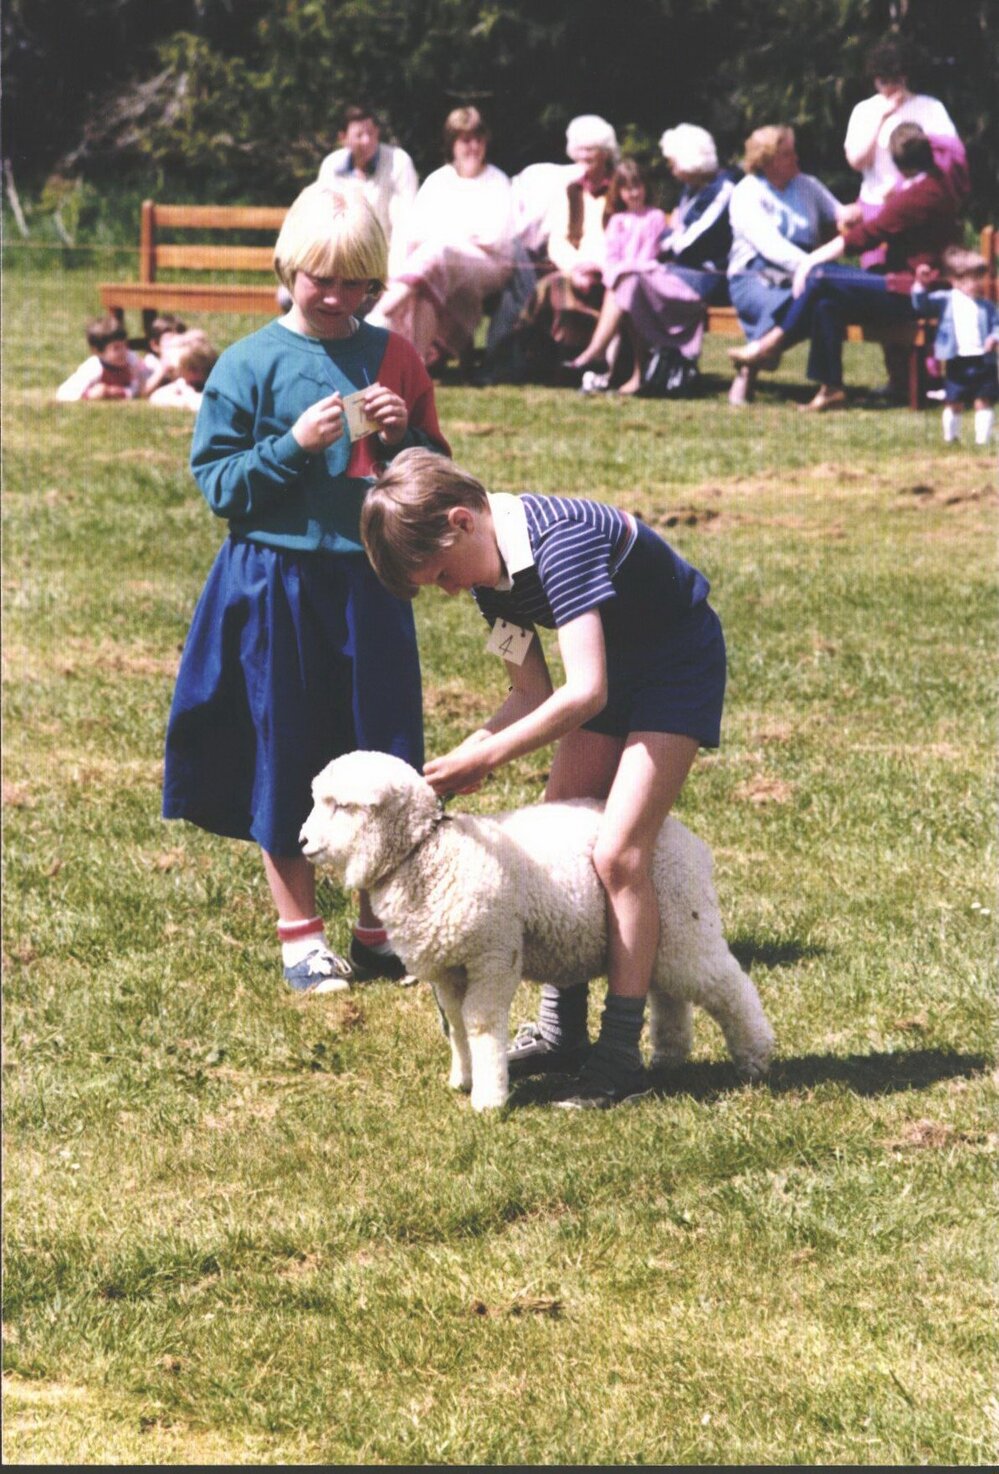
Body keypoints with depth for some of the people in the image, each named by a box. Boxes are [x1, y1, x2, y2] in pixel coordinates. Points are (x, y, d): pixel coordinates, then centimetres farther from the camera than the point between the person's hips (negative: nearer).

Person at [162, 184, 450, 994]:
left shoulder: (394, 359, 4)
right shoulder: (250, 365, -4)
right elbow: (218, 483, -5)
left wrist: (403, 436, -10)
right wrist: (293, 447, -18)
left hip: (372, 583, 2)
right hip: (277, 584, -2)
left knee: (384, 754, 6)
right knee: (285, 755, 5)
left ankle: (380, 930, 20)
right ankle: (300, 936, 16)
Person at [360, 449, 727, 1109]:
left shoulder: (557, 539, -33)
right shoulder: (493, 571, -5)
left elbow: (584, 693, -36)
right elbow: (534, 694, 1)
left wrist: (487, 756, -29)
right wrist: (477, 745, -18)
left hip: (680, 663, -9)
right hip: (614, 663, 9)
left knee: (617, 853, -16)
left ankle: (621, 1051, -10)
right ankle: (562, 1028, 13)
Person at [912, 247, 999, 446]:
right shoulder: (945, 301, 3)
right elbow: (922, 305, -3)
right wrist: (921, 285, -16)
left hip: (982, 361, 1)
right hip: (957, 362, -1)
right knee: (954, 402, 8)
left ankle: (982, 439, 5)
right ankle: (950, 437, 22)